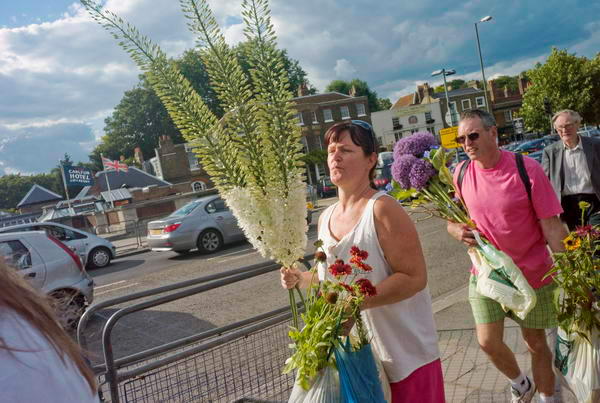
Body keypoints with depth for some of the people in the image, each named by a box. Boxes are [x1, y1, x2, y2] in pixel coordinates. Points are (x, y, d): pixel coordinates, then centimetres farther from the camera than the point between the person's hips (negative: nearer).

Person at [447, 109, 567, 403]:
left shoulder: (527, 169, -16)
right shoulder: (461, 174, -5)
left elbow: (552, 226, -13)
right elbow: (452, 219, 9)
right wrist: (457, 230, -15)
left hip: (532, 275, -2)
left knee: (535, 343, 13)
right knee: (488, 343, 1)